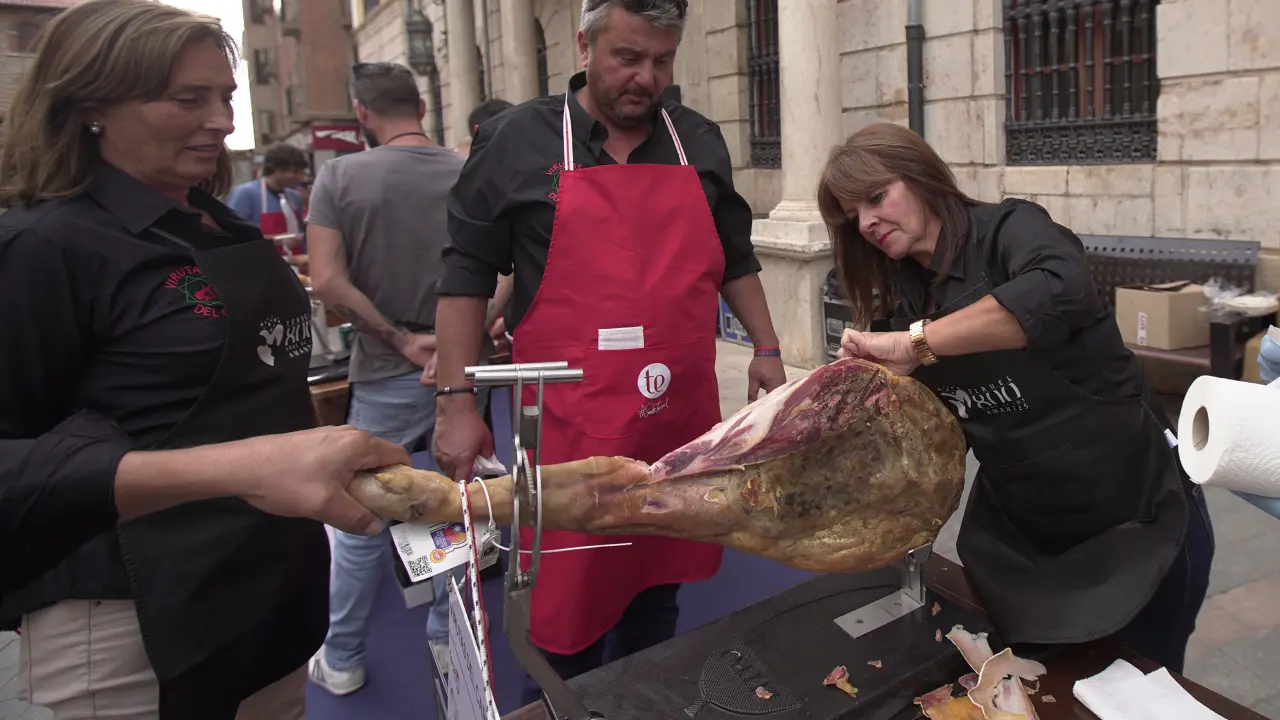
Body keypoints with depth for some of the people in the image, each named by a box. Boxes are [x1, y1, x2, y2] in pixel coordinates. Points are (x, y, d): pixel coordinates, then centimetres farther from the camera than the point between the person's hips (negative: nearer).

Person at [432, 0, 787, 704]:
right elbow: (467, 273, -1)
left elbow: (735, 259, 20)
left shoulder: (699, 142, 10)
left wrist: (766, 348, 13)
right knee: (566, 612, 5)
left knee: (656, 595, 17)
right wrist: (456, 400, -5)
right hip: (568, 427, -3)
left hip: (680, 422, 4)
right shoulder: (517, 139, -1)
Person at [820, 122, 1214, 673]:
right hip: (1019, 530, 5)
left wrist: (914, 341, -40)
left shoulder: (1008, 230, -16)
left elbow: (1061, 289, -40)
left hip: (1137, 513, -5)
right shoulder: (902, 301, 1)